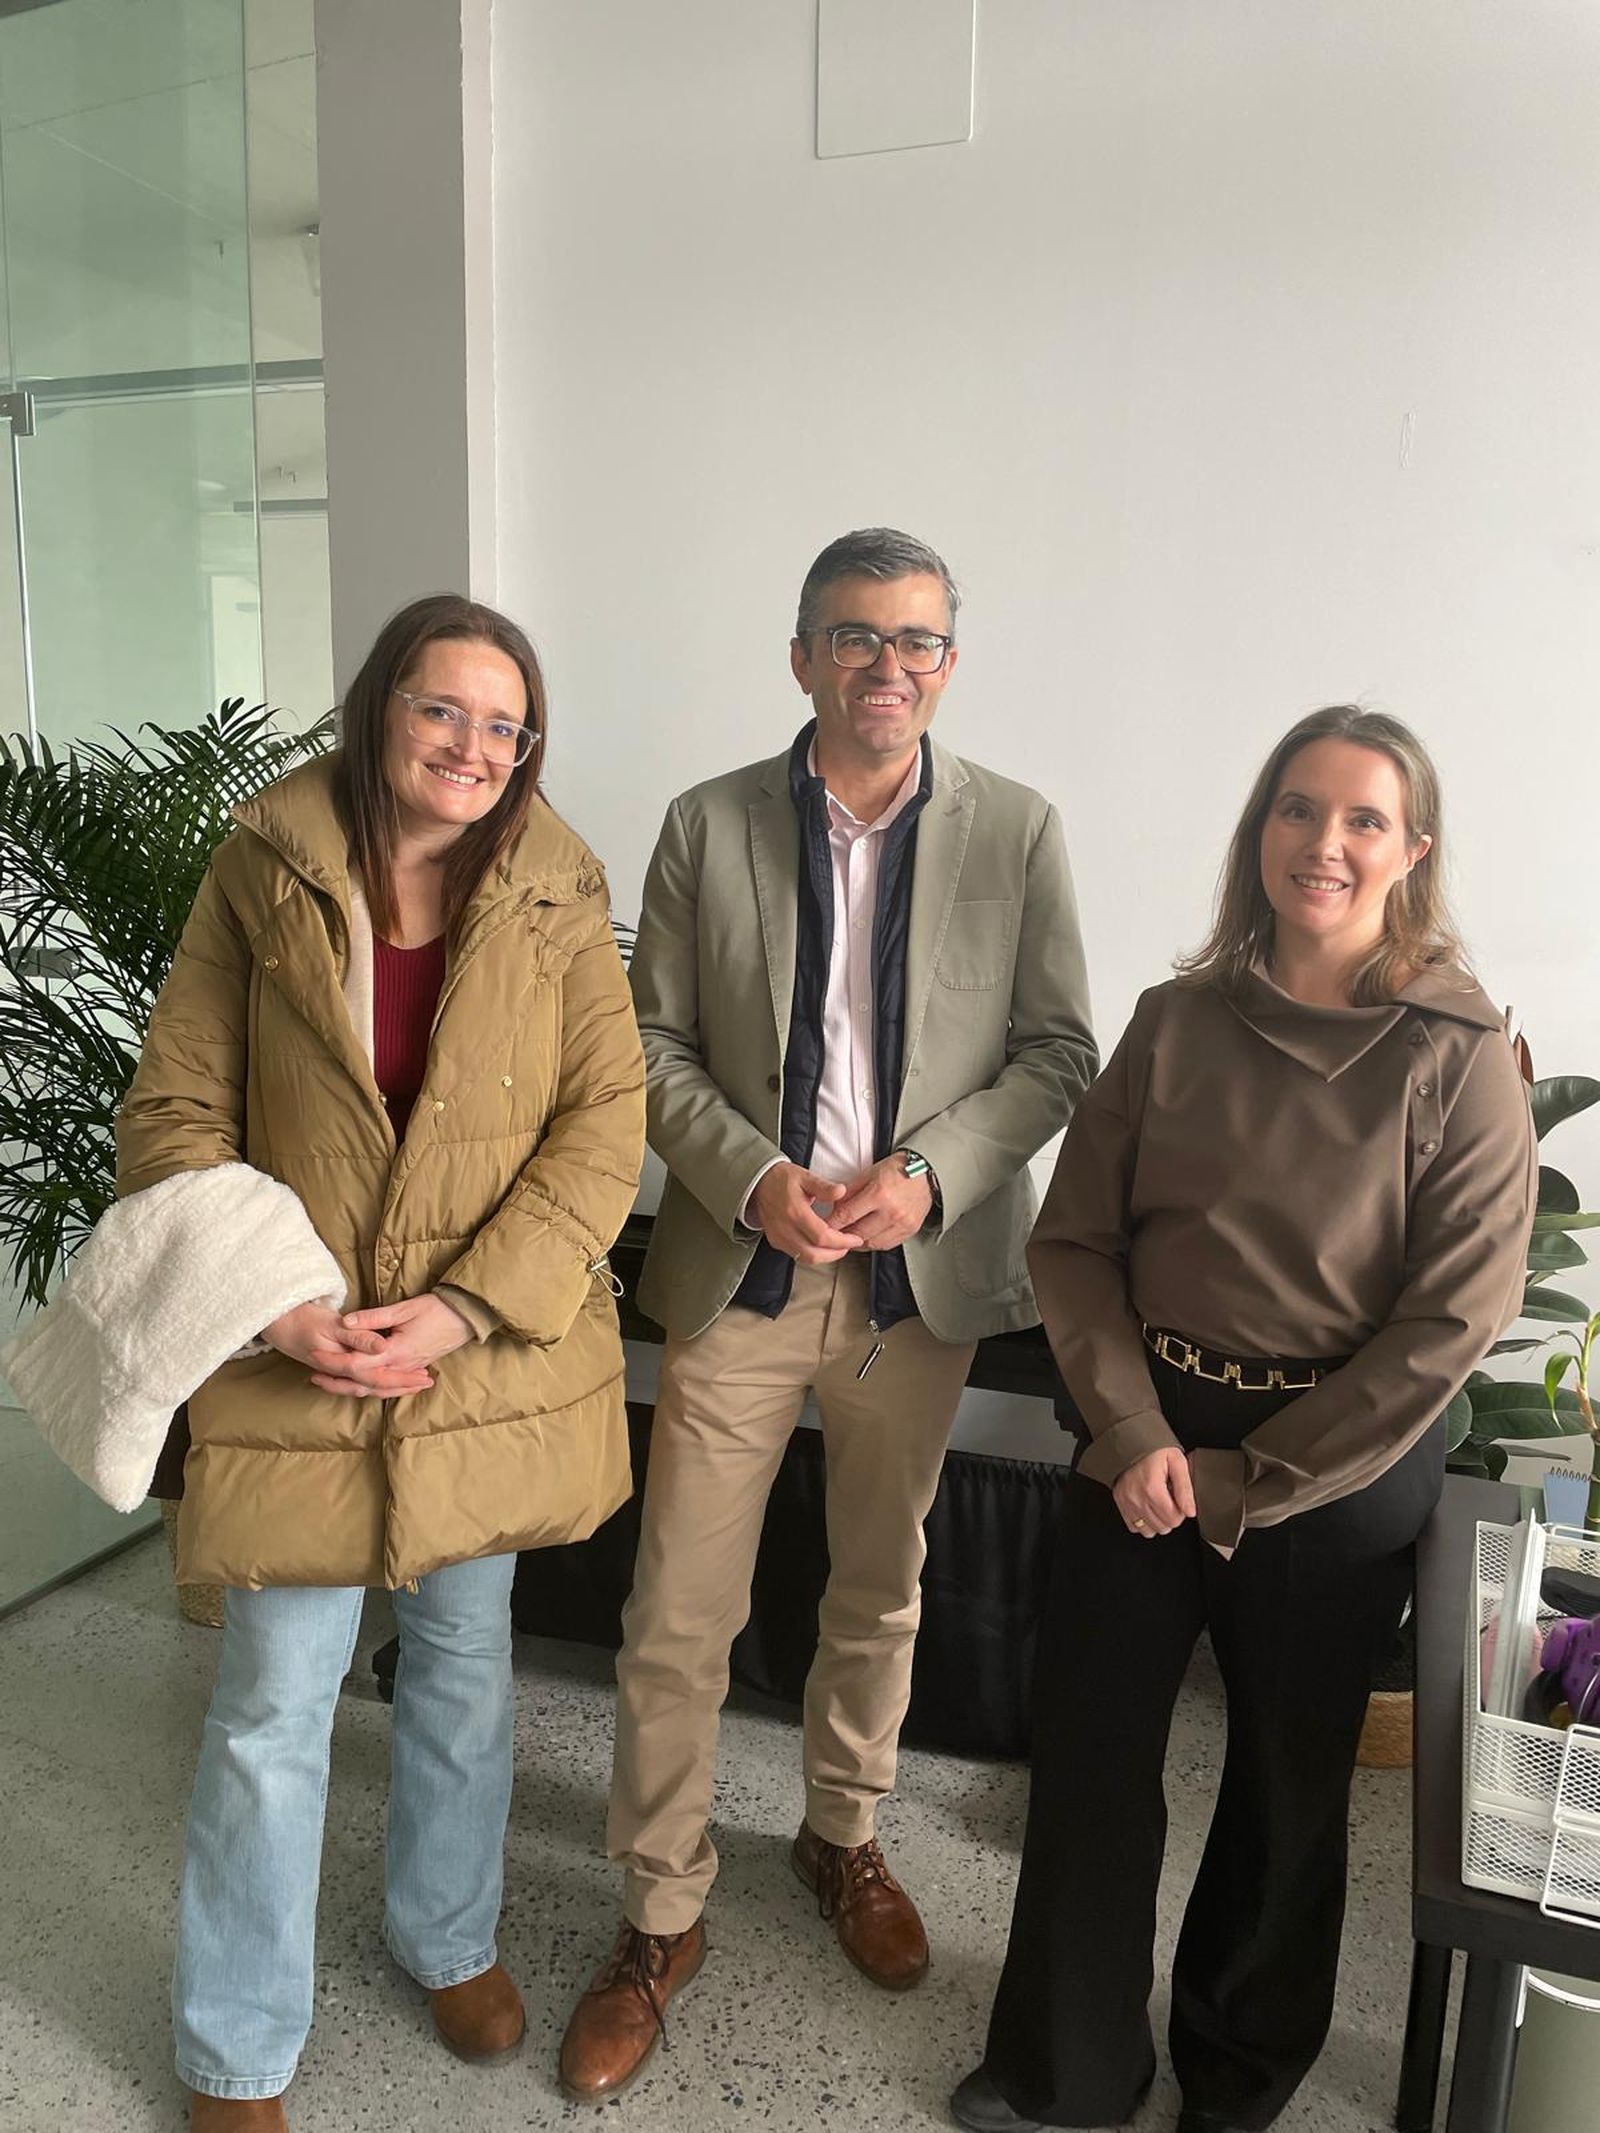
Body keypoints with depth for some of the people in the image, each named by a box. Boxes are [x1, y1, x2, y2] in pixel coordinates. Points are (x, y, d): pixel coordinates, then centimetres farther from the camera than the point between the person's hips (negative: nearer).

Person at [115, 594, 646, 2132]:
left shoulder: (553, 901, -2)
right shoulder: (264, 875, -4)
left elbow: (604, 1127, -7)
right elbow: (173, 1113, -4)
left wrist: (463, 1310, -16)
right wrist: (272, 1309, -16)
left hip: (492, 1360, 2)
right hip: (295, 1366, -1)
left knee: (465, 1661, 19)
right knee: (272, 1713, 8)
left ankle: (447, 1938, 47)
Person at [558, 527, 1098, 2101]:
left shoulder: (1016, 832, -1)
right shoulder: (707, 827, -1)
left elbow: (1057, 1052, -1)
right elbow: (656, 1046, -1)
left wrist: (930, 1176, -15)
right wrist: (755, 1179, -16)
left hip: (924, 1278, 1)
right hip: (739, 1271, -1)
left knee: (880, 1591, 19)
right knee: (680, 1618, 5)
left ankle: (843, 1839, 45)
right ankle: (660, 1921, 28)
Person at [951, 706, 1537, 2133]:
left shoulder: (1459, 1054, -11)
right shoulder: (1181, 1019, -3)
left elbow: (1455, 1315, -13)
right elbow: (1076, 1238, 0)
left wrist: (1250, 1480, -11)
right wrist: (1132, 1427, -12)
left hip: (1340, 1467, -2)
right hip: (1148, 1439, 2)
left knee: (1290, 1773, 17)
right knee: (1090, 1748, 11)